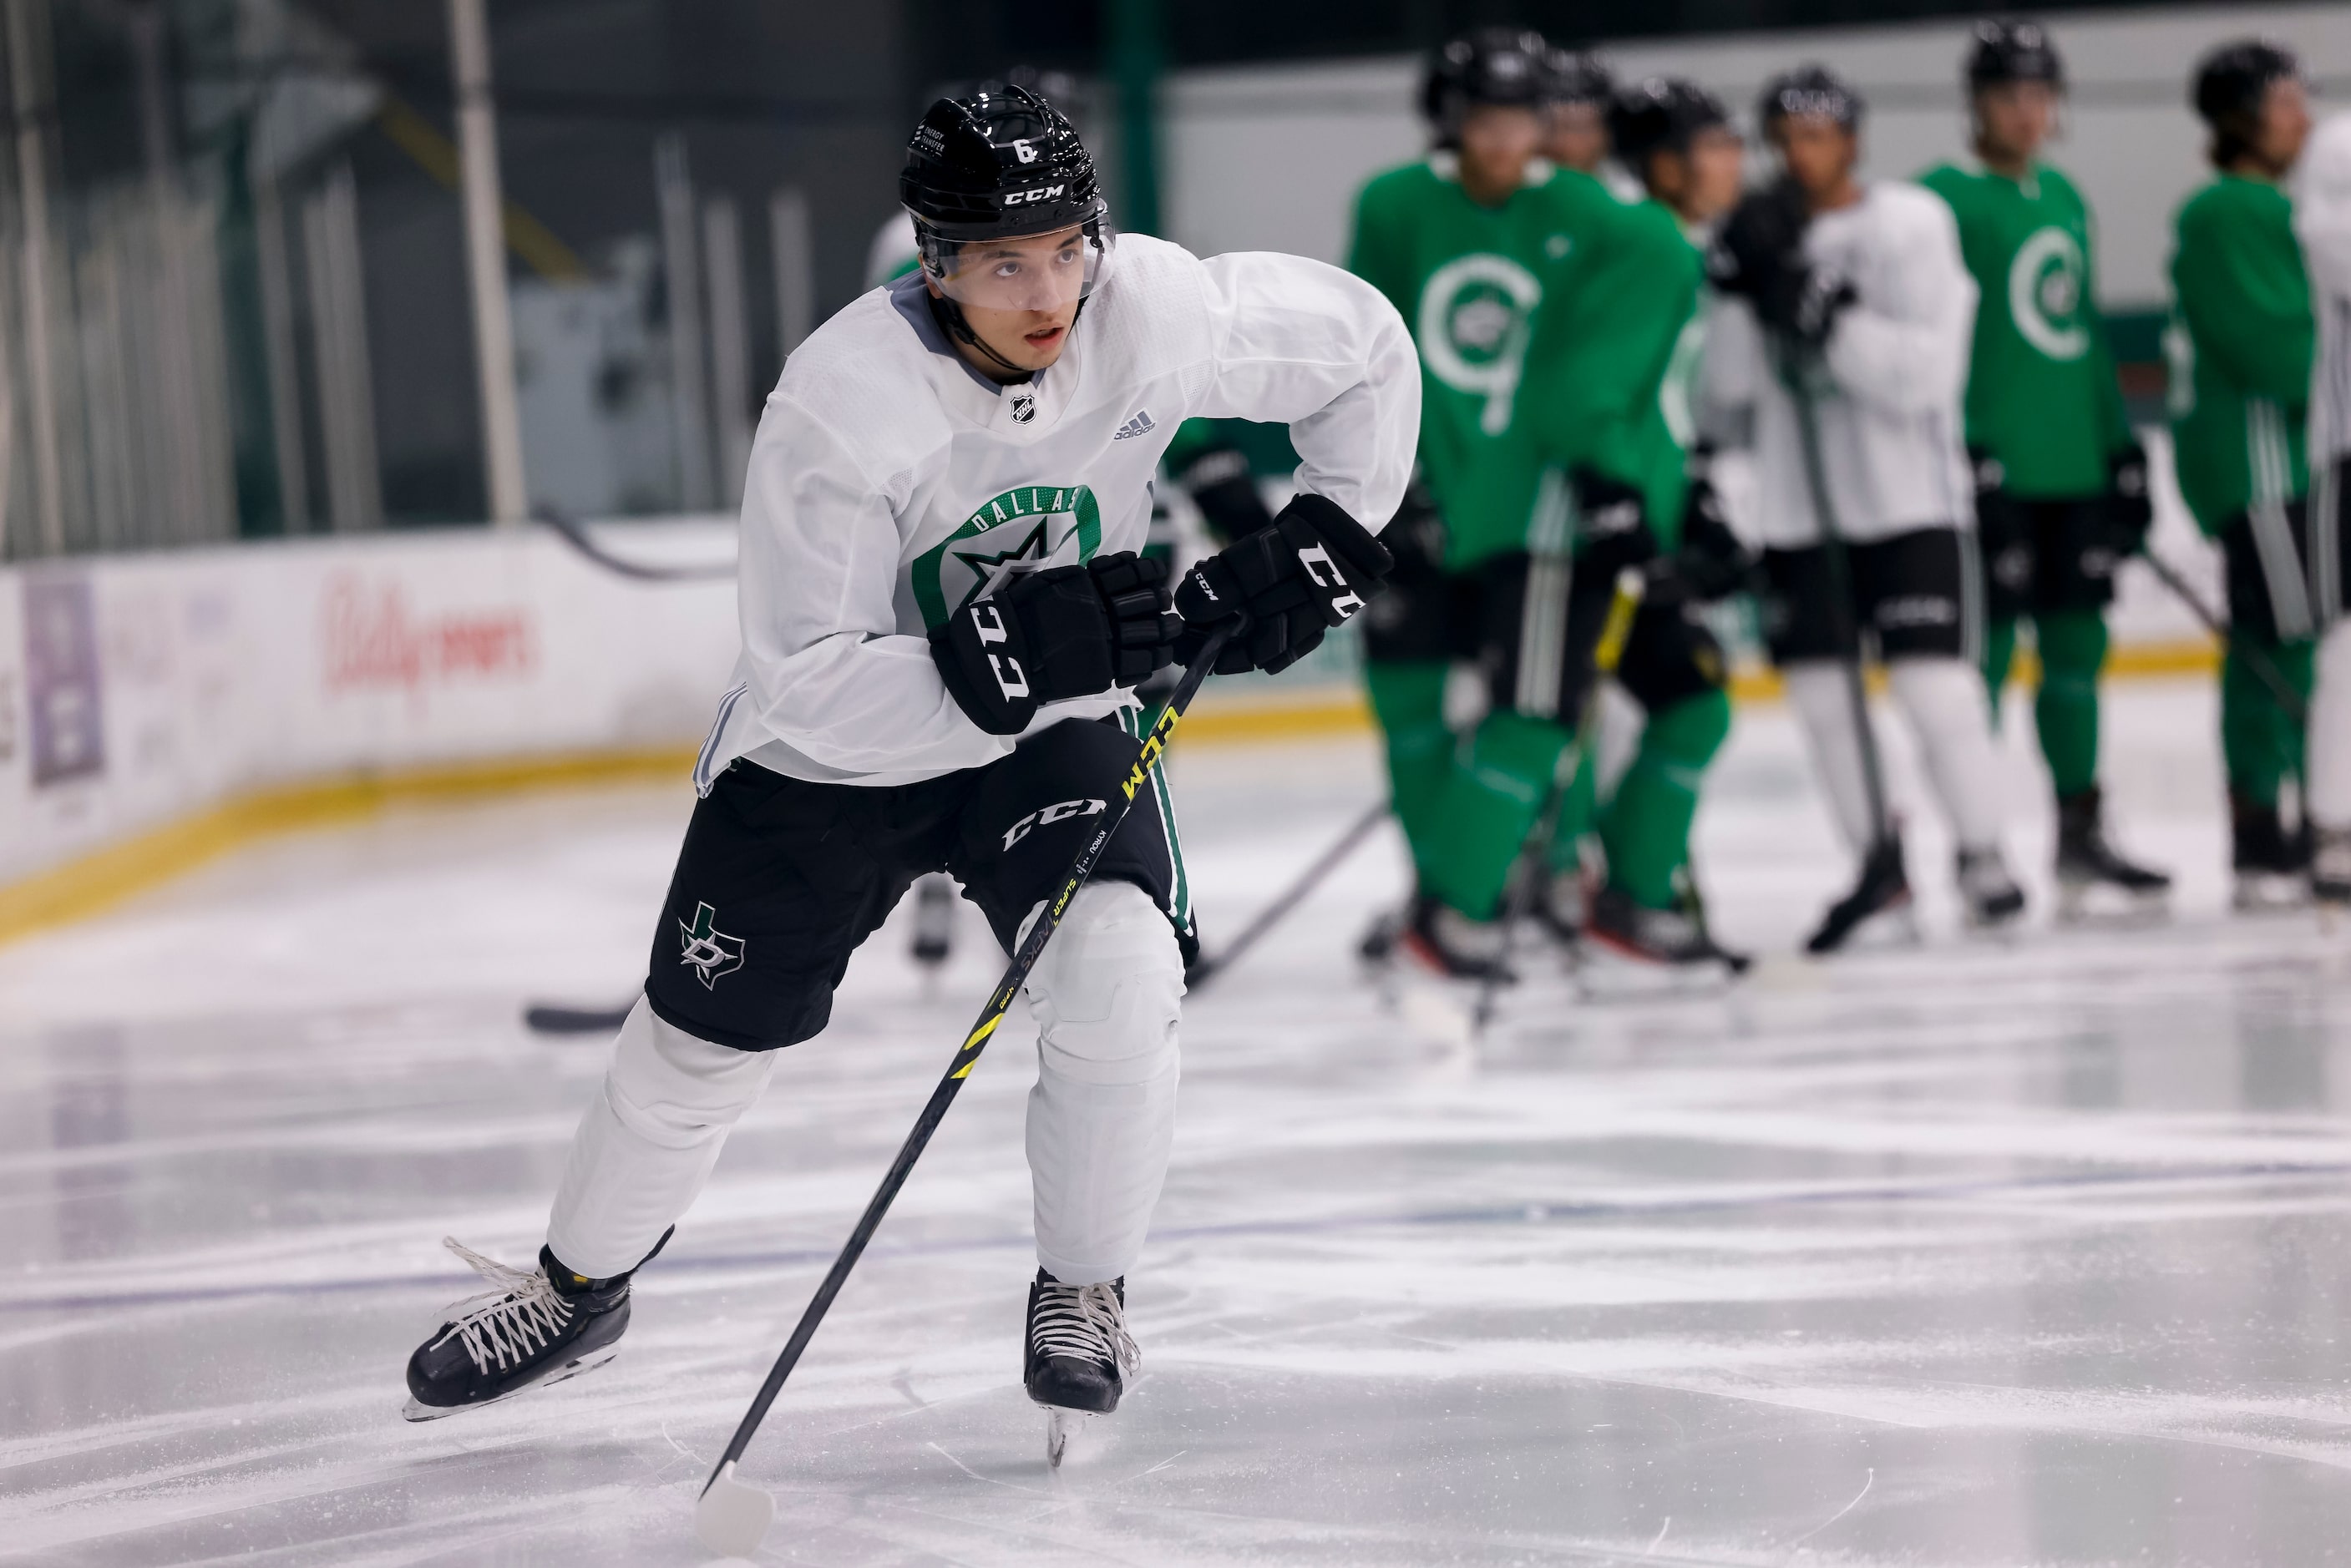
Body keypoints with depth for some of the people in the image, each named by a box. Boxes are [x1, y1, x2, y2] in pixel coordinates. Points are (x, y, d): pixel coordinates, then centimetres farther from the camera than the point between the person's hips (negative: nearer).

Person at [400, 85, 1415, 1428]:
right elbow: (812, 686, -33)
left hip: (1055, 724, 2)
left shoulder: (1154, 312, -24)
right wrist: (1003, 656, -45)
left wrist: (1327, 536, -16)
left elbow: (1364, 344, -6)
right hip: (832, 747, -1)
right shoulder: (840, 408, -33)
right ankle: (578, 1288, 37)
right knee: (706, 1038, 10)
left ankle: (1084, 1295, 2)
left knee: (1117, 976, -22)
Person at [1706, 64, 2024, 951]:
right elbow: (1729, 387, 1)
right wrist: (1740, 294, -13)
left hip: (1908, 501, -5)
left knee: (1935, 685, -10)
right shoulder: (1760, 238, 7)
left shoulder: (1911, 226, -6)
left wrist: (1828, 320, -25)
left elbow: (1927, 370, -16)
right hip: (1797, 509, 5)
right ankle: (1880, 866, 17)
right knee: (1821, 693, 5)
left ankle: (1983, 856, 4)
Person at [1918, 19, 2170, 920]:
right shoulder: (1946, 198, -6)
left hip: (2074, 467, 7)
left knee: (2076, 644, 10)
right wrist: (1962, 454, -18)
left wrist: (2122, 446, 20)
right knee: (1986, 650, -5)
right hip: (1994, 465, -7)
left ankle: (2081, 839, 17)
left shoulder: (2062, 197, 17)